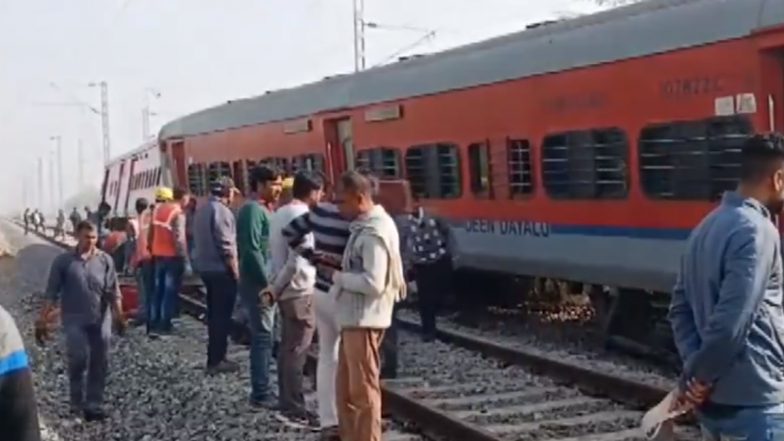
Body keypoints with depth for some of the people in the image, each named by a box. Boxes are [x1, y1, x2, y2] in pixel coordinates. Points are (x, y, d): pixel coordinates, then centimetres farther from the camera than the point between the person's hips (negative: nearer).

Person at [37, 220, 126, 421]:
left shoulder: (105, 260, 2)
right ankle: (77, 401, 3)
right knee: (78, 357, -15)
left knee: (99, 363, 3)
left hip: (101, 319, 2)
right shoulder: (63, 261, 0)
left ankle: (94, 405, 14)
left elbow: (113, 291, 1)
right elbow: (52, 293, 0)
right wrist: (43, 319, -5)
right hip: (74, 319, -2)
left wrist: (118, 314, -12)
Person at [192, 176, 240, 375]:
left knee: (214, 313, 16)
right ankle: (216, 360, -3)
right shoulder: (221, 210, -16)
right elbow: (226, 246, -20)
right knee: (222, 315, -4)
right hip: (221, 269, -9)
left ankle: (215, 356, 22)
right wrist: (236, 272, -15)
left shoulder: (202, 209, 13)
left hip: (206, 267, 9)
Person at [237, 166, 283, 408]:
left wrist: (271, 282, 15)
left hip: (264, 284, 10)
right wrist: (268, 283, -20)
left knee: (264, 338, 13)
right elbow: (252, 250, -22)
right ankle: (261, 394, -4)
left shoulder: (262, 209, 17)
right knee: (263, 338, -8)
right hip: (259, 285, -10)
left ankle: (261, 391, 20)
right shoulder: (253, 209, -14)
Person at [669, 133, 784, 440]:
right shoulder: (756, 232, -18)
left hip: (715, 399, 9)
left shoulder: (707, 227, 11)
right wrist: (700, 378, -12)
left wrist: (694, 368, 3)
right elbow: (731, 322, -24)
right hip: (754, 403, -9)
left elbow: (680, 307, 12)